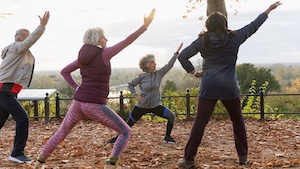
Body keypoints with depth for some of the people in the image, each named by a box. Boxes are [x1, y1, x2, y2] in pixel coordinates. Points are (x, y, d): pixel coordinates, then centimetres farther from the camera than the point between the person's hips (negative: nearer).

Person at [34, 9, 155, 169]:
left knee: (61, 133, 26)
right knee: (126, 132, 3)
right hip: (95, 104, -7)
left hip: (79, 102, 7)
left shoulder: (82, 56, 13)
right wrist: (145, 25, -2)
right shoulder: (104, 53, -6)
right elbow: (127, 41, -6)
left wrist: (76, 87, 15)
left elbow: (64, 71, 20)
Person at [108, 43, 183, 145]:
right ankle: (118, 137, 27)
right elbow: (130, 85, 4)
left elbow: (169, 65, -11)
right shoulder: (141, 77, -8)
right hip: (141, 106, -1)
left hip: (156, 105, 2)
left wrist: (176, 52, -18)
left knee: (172, 116, -15)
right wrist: (135, 95, -10)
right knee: (129, 123, 5)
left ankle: (167, 137, 2)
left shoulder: (159, 74, -4)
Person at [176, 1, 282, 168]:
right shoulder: (234, 37, 1)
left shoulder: (202, 41, 1)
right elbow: (253, 26, 14)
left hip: (209, 86, 0)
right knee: (237, 119, 18)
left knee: (201, 121, 2)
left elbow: (182, 56, -1)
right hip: (229, 87, 0)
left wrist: (192, 71, 9)